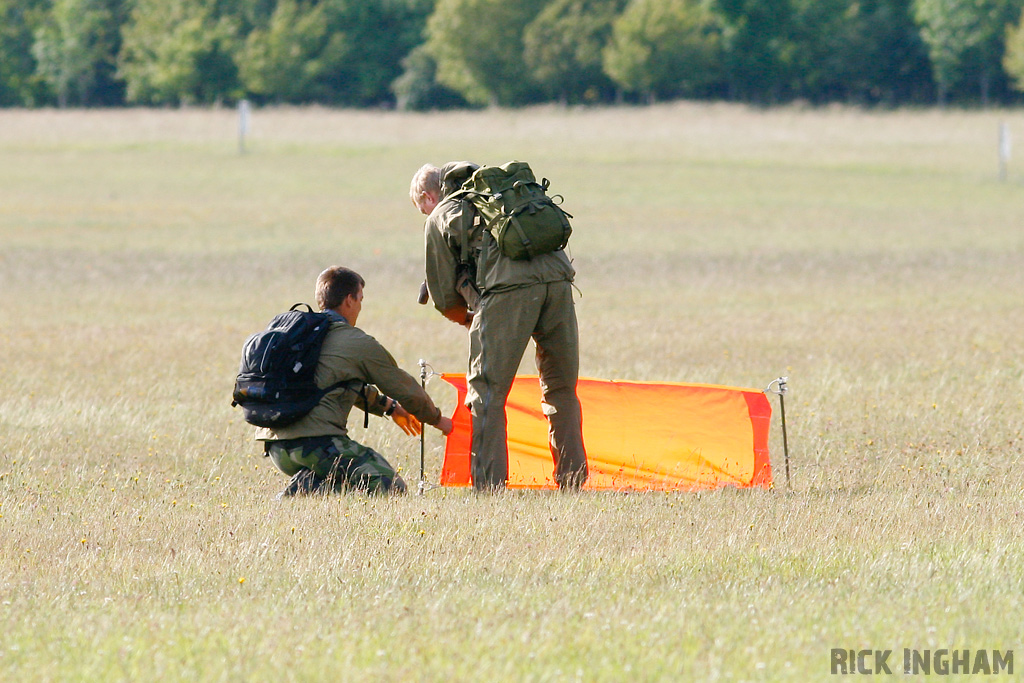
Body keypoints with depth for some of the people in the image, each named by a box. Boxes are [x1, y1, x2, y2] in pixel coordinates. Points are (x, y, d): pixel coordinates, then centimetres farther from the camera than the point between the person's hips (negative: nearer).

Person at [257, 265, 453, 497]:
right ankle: (311, 489, -22)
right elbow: (405, 389, 14)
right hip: (316, 440, -8)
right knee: (392, 489, -10)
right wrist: (437, 419, 33)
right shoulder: (360, 344, 2)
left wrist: (389, 406, 50)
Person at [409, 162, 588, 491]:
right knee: (561, 389, 16)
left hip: (508, 286, -5)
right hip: (557, 277, 5)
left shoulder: (439, 219, 19)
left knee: (487, 392, 2)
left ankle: (489, 485, -4)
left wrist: (470, 320, 39)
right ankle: (572, 480, 15)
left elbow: (444, 297, 18)